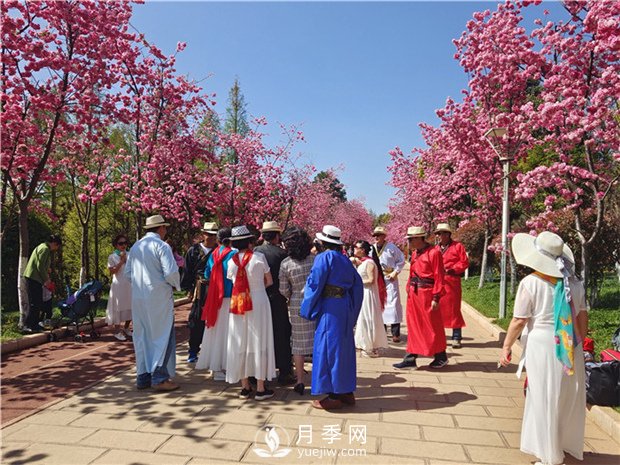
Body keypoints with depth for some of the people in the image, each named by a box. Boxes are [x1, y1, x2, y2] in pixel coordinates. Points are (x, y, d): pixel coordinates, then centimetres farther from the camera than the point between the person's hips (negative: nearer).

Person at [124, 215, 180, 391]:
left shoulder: (135, 247, 10)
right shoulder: (161, 246, -11)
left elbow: (128, 273, 15)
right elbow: (171, 272, -18)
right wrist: (176, 285, 0)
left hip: (138, 297, 7)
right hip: (158, 297, -7)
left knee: (142, 336, 13)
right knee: (161, 336, 1)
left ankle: (143, 377, 21)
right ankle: (159, 378, 2)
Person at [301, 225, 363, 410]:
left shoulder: (324, 257, -11)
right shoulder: (345, 259, 10)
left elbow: (314, 284, -12)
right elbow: (357, 284, 12)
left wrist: (308, 309, 0)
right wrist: (352, 309, 16)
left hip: (330, 308, -8)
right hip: (345, 307, 8)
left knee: (328, 349, 0)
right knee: (343, 348, 15)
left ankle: (334, 396, 7)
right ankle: (347, 392, 24)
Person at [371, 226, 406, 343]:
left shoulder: (391, 247, -5)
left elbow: (401, 260, 0)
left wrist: (395, 272, -9)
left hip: (389, 278, -5)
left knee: (392, 303, -8)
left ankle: (395, 333, -4)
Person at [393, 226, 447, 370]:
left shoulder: (433, 252, -12)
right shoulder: (414, 253, 12)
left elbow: (438, 277, -14)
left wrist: (436, 298, -16)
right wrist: (409, 290, 13)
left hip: (426, 295, -8)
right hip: (414, 294, 8)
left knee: (432, 327, 5)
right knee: (413, 327, 10)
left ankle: (441, 357, 24)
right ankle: (410, 359, 16)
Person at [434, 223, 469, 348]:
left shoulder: (457, 246, -1)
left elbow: (464, 262, -6)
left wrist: (450, 270, -14)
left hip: (451, 282, -5)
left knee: (453, 309, 0)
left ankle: (456, 338, 9)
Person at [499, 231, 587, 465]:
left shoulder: (530, 283, -13)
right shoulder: (575, 283, 1)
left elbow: (519, 321, -12)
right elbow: (583, 318, 7)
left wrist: (506, 346, -1)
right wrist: (578, 342, 21)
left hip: (541, 343, -4)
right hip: (570, 347, 5)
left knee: (545, 401, 8)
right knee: (569, 399, 19)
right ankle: (568, 445, 37)